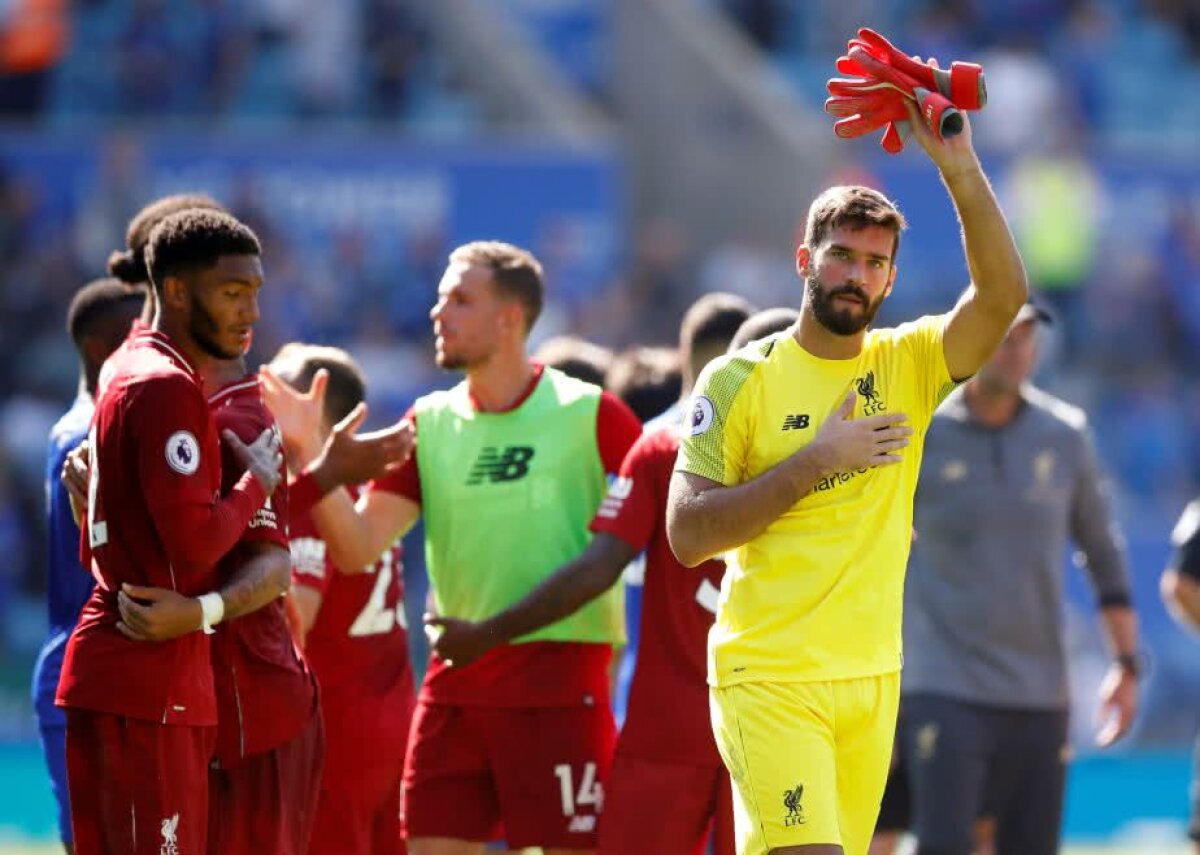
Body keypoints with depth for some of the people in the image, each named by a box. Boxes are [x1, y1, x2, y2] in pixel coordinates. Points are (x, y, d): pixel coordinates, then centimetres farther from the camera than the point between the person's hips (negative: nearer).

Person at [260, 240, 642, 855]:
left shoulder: (589, 415, -5)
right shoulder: (430, 424, 9)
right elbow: (357, 546, 2)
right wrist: (309, 453, -11)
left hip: (560, 682, -5)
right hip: (455, 683, 5)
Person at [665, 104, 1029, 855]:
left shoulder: (908, 365, 6)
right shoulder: (740, 381, -3)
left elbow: (1003, 297, -13)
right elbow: (688, 534, -10)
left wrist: (961, 172, -25)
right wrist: (814, 462, -15)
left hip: (873, 680, 4)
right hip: (769, 679, -4)